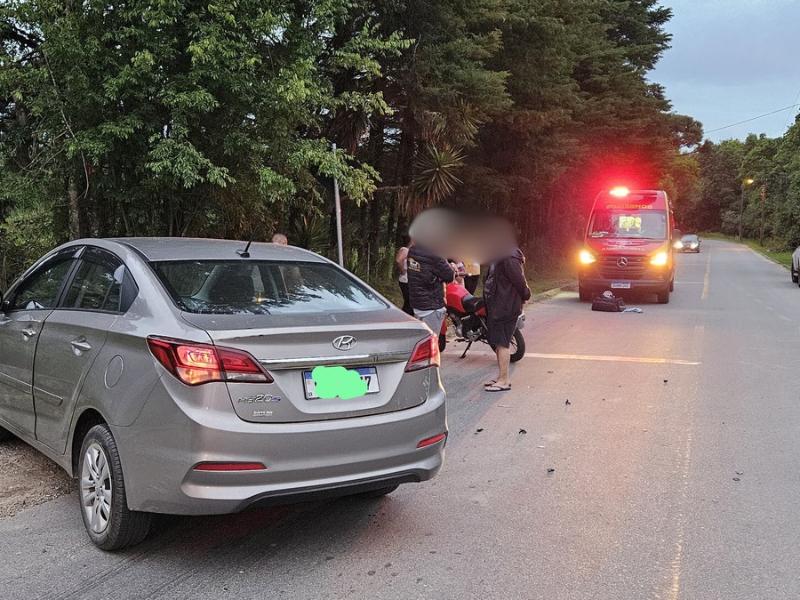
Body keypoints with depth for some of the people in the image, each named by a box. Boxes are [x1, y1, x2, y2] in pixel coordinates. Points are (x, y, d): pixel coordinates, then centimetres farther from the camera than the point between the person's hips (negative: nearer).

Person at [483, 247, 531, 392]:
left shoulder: (509, 258, -19)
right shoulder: (499, 257, 14)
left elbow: (519, 280, -20)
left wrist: (525, 295, -6)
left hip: (505, 308, -10)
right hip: (497, 306, 10)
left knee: (502, 343, -6)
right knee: (499, 343, 14)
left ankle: (504, 380, 0)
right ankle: (502, 377, 23)